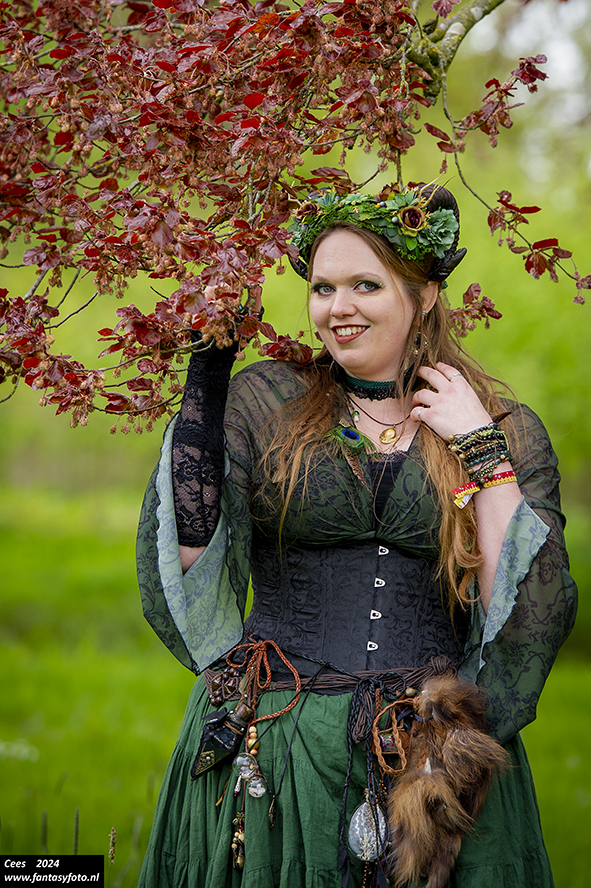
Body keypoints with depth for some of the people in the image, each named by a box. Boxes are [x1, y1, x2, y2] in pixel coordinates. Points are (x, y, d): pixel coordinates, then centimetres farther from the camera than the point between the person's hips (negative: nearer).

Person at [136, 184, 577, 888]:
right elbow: (186, 560, -9)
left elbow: (533, 616, -7)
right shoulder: (261, 399, 3)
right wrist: (205, 374, -8)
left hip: (437, 765, 0)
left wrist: (483, 451, -10)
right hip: (269, 749, 0)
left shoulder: (509, 432, 3)